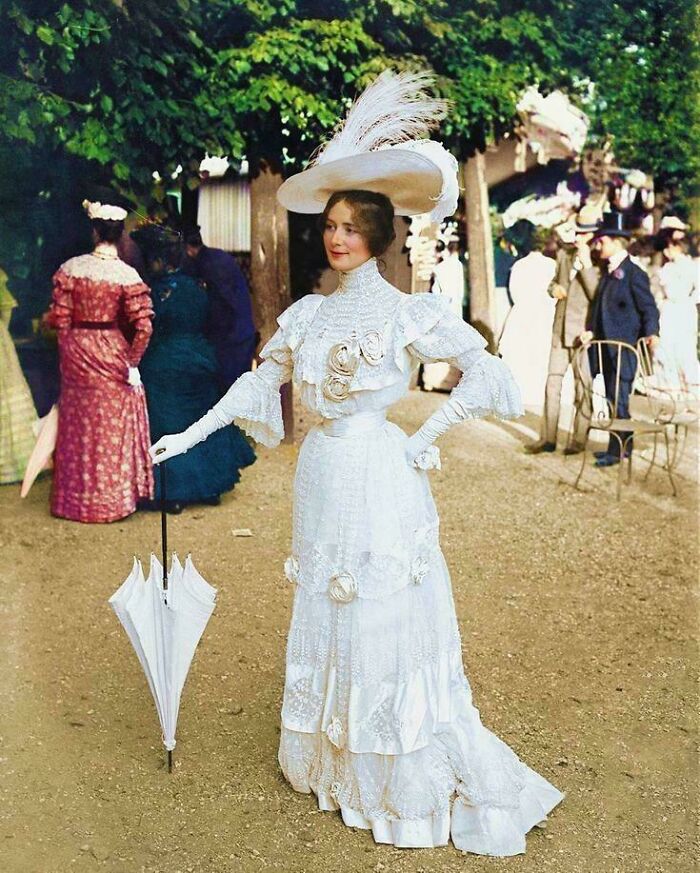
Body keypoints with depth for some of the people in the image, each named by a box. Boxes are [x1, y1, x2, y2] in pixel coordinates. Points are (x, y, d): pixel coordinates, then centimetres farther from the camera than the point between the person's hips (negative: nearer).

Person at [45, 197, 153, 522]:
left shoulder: (71, 268, -7)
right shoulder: (128, 275, -11)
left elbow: (59, 319, -5)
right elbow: (143, 327, -15)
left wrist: (67, 352, 11)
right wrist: (132, 364, -1)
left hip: (76, 352, 2)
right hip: (111, 352, -2)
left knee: (79, 426, 14)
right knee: (112, 428, 10)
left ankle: (77, 499, 23)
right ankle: (114, 498, 18)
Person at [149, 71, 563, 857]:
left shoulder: (409, 312, -7)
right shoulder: (307, 313, 8)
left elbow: (483, 372, -7)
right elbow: (259, 381, 14)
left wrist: (422, 438, -9)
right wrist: (190, 435, 11)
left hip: (380, 478, -5)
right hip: (322, 477, 6)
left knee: (388, 626, -1)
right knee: (325, 620, 14)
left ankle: (420, 789, 14)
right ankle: (334, 768, 32)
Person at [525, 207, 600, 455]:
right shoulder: (564, 253, 11)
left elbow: (598, 295, -19)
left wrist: (586, 263, -22)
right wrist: (554, 288, 1)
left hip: (583, 332, -6)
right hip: (560, 330, 6)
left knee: (582, 387, 2)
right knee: (552, 384, 7)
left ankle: (579, 439, 11)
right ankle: (547, 438, 13)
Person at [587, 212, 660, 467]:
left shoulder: (633, 273, -10)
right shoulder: (608, 272, 15)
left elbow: (648, 307, -13)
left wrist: (651, 333, -26)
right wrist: (590, 332, 12)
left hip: (623, 347, -9)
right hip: (605, 346, 9)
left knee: (618, 397, -7)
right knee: (613, 398, 13)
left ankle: (617, 450, -2)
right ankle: (623, 445, 22)